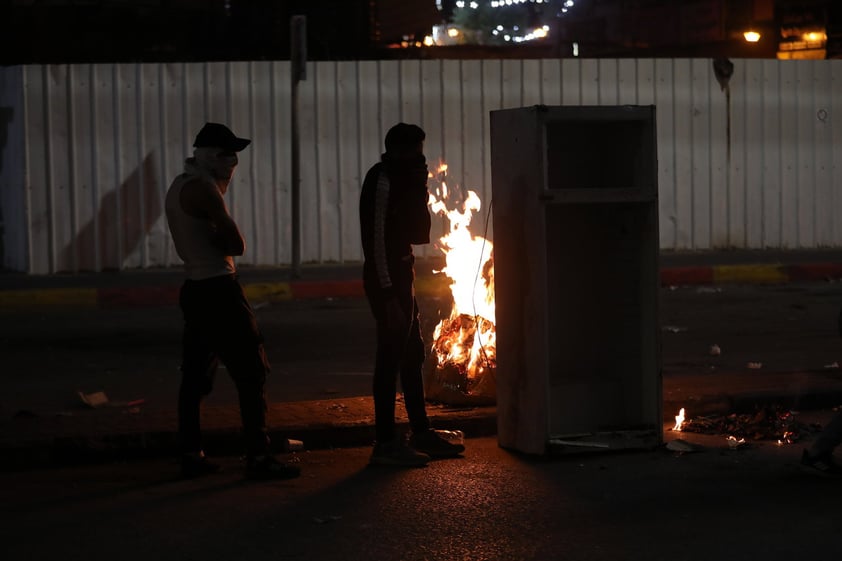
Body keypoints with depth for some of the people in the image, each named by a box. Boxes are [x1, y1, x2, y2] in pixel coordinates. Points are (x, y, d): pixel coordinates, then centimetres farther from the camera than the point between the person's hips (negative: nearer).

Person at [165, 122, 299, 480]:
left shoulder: (177, 189, 17)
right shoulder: (203, 188, -14)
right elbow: (237, 243, -17)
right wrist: (222, 241, 2)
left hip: (194, 289, 10)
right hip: (218, 289, -10)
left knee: (196, 375, 11)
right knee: (251, 372, -7)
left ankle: (191, 455, 12)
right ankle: (258, 457, -9)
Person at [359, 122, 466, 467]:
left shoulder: (398, 180, 16)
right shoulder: (382, 180, -14)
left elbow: (417, 232, 17)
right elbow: (377, 238, -20)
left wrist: (419, 189, 7)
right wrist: (388, 294, -23)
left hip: (401, 277, 10)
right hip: (387, 281, -10)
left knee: (412, 356, 14)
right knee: (391, 358, -8)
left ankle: (421, 433, 23)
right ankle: (385, 443, -5)